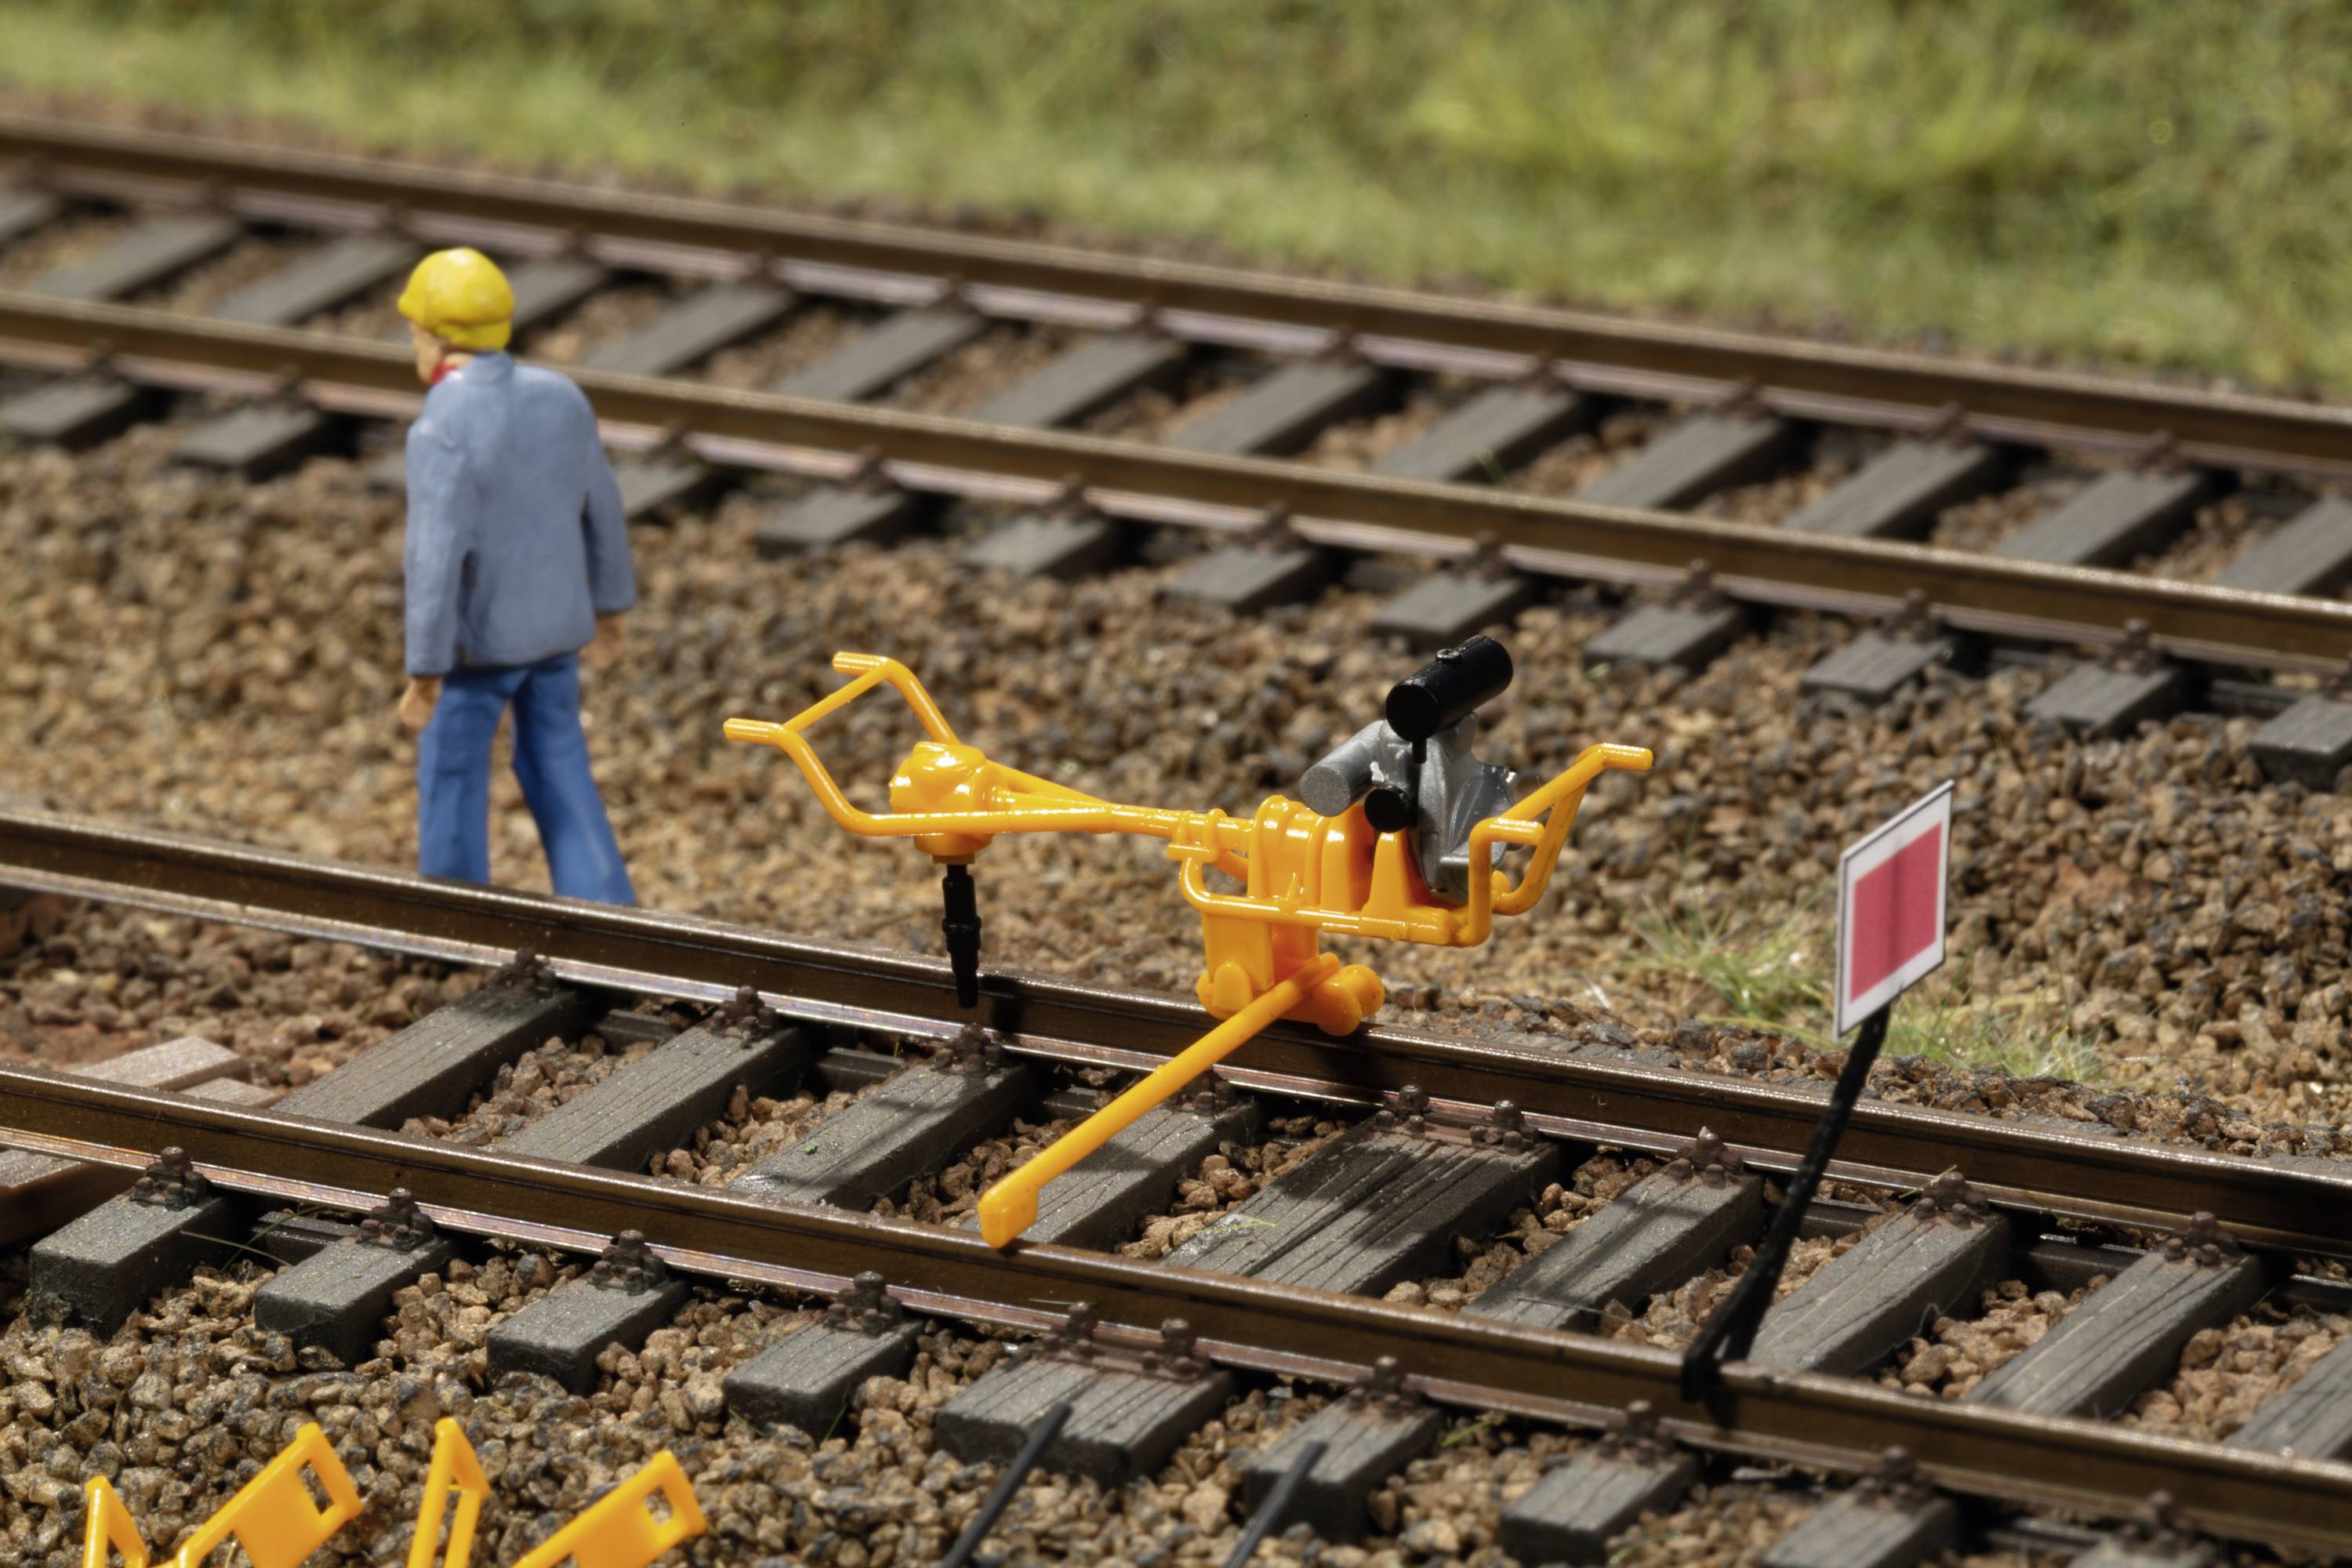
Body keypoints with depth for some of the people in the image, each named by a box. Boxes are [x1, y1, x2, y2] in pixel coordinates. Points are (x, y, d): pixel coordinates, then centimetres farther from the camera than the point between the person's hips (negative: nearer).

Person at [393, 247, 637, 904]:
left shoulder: (442, 429, -26)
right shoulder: (558, 396, -4)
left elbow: (437, 560, -27)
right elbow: (600, 507, 7)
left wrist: (423, 674, -21)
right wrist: (608, 606, 20)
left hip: (476, 635, -6)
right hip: (552, 623, 6)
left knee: (451, 778, 12)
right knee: (557, 772, 17)